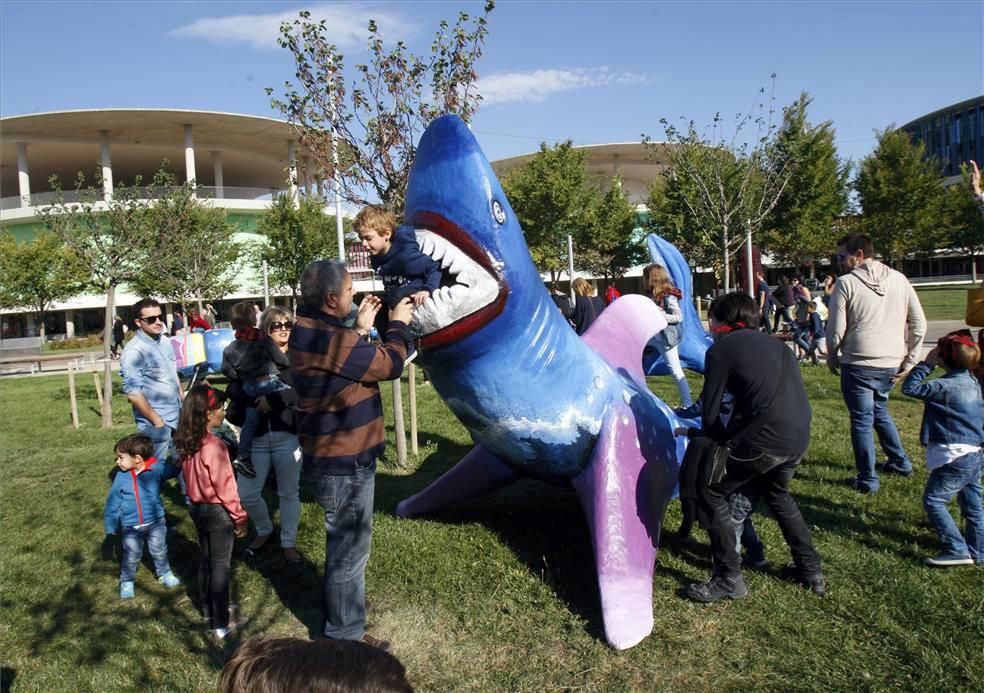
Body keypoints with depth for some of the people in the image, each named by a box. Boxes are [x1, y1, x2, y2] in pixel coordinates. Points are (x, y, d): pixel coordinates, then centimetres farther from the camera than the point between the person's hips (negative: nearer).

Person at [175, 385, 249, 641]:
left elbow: (188, 476, 9)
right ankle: (221, 625, 12)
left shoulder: (186, 444, -1)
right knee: (221, 566, 3)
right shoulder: (214, 446, -26)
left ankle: (209, 611, 36)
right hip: (217, 511, -8)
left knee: (205, 560, 21)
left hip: (197, 507, 8)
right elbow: (225, 486, -21)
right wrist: (239, 517, -11)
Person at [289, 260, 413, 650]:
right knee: (349, 550, 5)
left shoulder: (308, 333, 5)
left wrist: (360, 329, 10)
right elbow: (389, 365, -17)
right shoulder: (331, 340, -26)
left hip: (329, 458, 10)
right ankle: (346, 635, 21)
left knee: (342, 544, 26)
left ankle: (336, 616, 44)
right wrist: (398, 324, -2)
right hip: (346, 464, -10)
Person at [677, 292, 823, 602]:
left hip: (764, 440, -8)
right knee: (776, 493, 33)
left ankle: (729, 579, 13)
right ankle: (810, 569, 38)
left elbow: (711, 415, -2)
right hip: (799, 438, 8)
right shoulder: (775, 344, 22)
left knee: (710, 492, 10)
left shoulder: (721, 349, 0)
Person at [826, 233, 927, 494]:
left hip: (858, 365, -5)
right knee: (880, 411, 27)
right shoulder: (899, 279, 6)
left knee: (862, 421, 5)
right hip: (891, 365, 6)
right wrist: (909, 360, 10)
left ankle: (867, 480, 12)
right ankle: (900, 461, 35)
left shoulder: (846, 283, -9)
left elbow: (835, 330, -9)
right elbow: (919, 323, 5)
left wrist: (832, 359, 6)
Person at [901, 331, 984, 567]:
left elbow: (909, 388, -13)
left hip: (955, 457, -9)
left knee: (933, 500, -2)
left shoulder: (946, 387, -19)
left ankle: (956, 550, -3)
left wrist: (926, 364, -8)